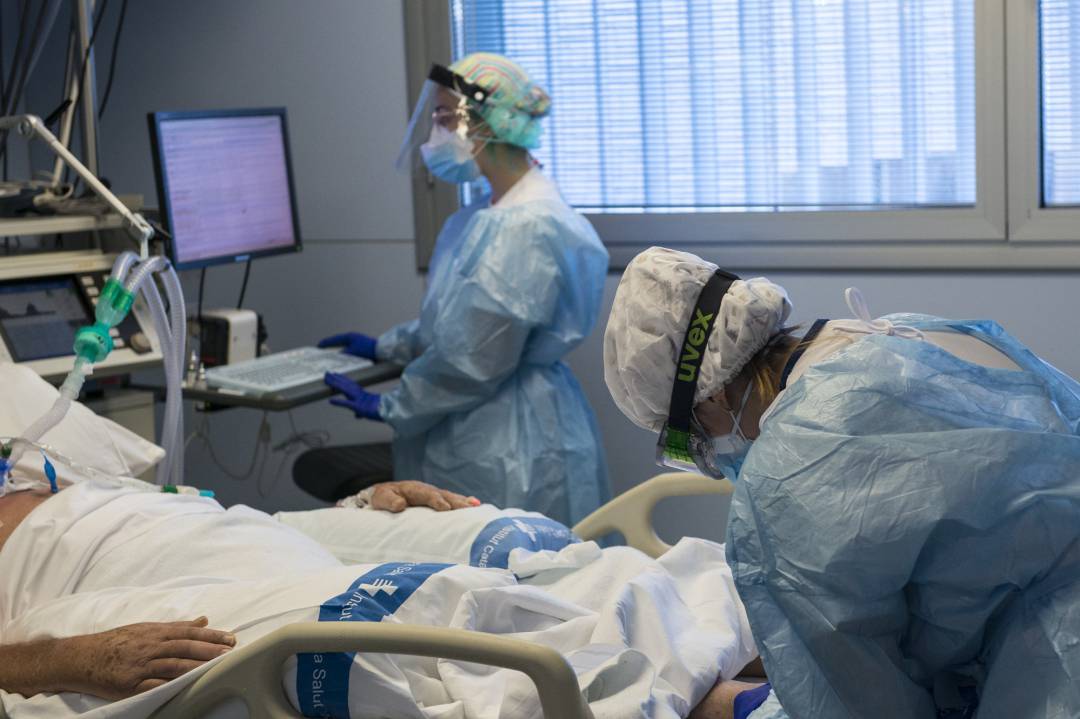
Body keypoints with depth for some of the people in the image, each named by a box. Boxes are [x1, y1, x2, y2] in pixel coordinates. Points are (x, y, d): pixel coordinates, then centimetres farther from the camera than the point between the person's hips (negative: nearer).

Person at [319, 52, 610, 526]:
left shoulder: (527, 226, -22)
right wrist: (384, 347, 25)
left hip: (508, 450, -10)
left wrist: (389, 407, -9)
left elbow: (476, 361, -21)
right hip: (478, 435, 10)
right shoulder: (492, 213, 11)